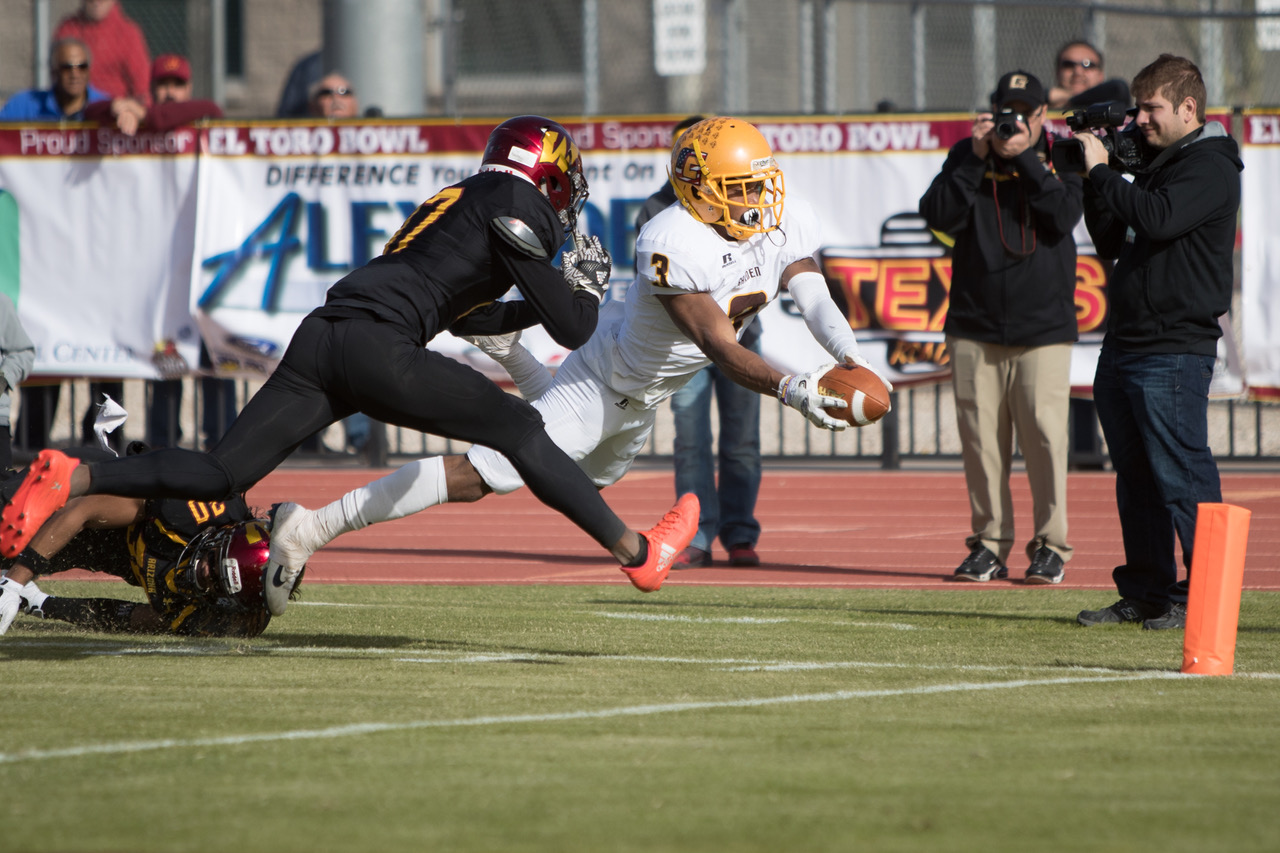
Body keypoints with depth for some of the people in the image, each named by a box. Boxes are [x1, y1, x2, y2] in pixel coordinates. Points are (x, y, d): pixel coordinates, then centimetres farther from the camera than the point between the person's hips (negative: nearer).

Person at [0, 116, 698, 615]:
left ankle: (70, 479, -13)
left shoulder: (462, 202, 31)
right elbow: (572, 330, 4)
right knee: (519, 430, 5)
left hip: (319, 340, 8)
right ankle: (636, 552, 11)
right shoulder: (517, 211, 5)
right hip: (376, 348, -8)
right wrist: (587, 286, 24)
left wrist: (541, 306, 47)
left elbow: (464, 316, 45)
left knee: (220, 475, 1)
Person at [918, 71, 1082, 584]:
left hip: (1042, 328, -2)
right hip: (975, 326, 2)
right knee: (980, 438, 1)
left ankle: (1050, 546, 2)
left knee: (1044, 436, -6)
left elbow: (1064, 216, -12)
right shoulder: (967, 155, 8)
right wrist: (977, 159, -13)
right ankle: (989, 545, 9)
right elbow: (939, 216, -5)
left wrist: (1023, 158, -15)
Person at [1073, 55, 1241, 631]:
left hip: (1175, 350, -9)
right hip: (1124, 346, 9)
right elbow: (1112, 244, 21)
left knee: (1181, 475, -9)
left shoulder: (1211, 167, -8)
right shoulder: (1157, 164, 20)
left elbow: (1159, 219, -25)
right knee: (1136, 476, 11)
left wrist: (1101, 172, -16)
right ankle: (1147, 593, 17)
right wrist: (1093, 187, 8)